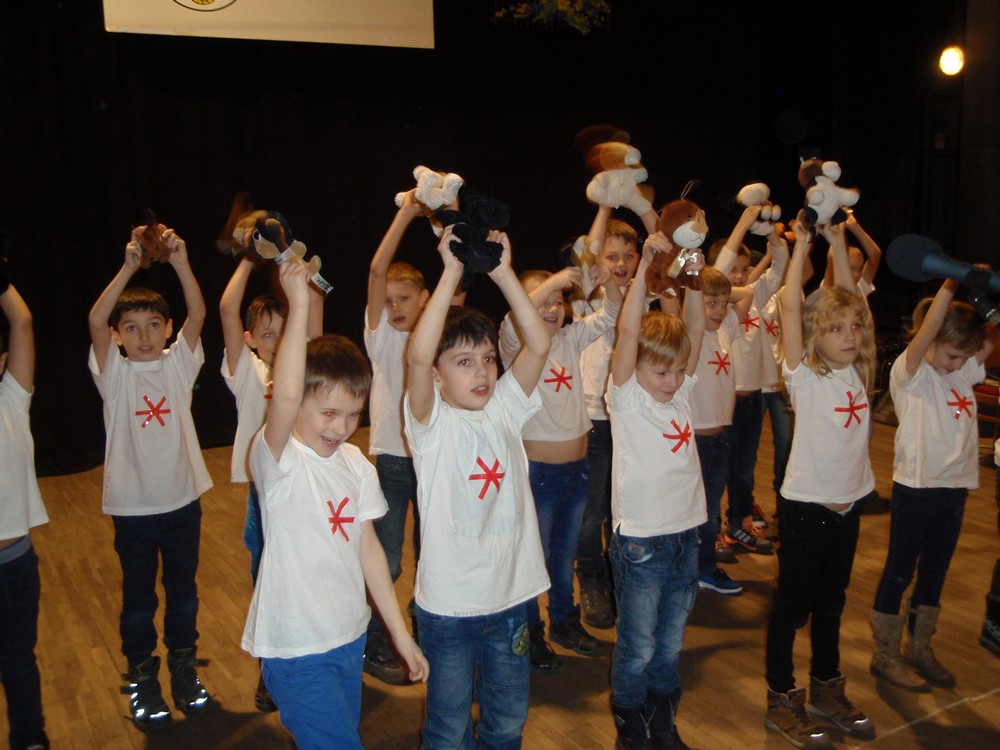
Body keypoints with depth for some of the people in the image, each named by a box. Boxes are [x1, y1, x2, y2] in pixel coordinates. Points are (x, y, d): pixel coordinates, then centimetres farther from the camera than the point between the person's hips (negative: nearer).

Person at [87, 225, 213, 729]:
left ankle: (184, 668, 34)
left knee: (184, 591, 16)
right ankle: (141, 677, 30)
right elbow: (95, 320, -21)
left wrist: (181, 264, -29)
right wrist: (129, 267, -30)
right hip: (133, 504, -1)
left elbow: (197, 315, -15)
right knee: (138, 597, 13)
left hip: (183, 498, 2)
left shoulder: (178, 364, -1)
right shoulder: (114, 372, -5)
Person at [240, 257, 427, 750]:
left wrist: (400, 632, 10)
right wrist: (299, 306, -38)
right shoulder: (278, 459, -17)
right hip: (297, 651, -6)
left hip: (350, 637, 6)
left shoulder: (355, 463, 1)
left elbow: (367, 545, 7)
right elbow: (284, 397, -38)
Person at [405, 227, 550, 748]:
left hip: (510, 594, 4)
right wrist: (451, 274, -30)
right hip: (448, 603, -4)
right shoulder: (432, 423, -12)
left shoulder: (504, 408, 1)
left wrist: (503, 274, -17)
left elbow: (539, 345, -10)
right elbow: (417, 357, -30)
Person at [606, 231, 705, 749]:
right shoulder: (626, 397, -8)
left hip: (686, 536, 5)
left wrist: (693, 274, -13)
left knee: (670, 646, 17)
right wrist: (645, 265, -25)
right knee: (638, 649, 8)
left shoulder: (681, 392, 6)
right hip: (641, 542, -5)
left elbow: (695, 329, -2)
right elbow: (628, 331, -20)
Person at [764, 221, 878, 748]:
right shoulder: (804, 374, -13)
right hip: (805, 505, -6)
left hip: (848, 503, 6)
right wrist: (801, 246, -16)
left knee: (831, 602, 19)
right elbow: (790, 304, -22)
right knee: (792, 604, 6)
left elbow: (846, 299, 5)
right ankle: (782, 701, 18)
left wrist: (838, 244, 3)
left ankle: (827, 688, 35)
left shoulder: (855, 370, 3)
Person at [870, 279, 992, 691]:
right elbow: (928, 328, -28)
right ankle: (885, 656, 18)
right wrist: (952, 281, -31)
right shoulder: (910, 372, -13)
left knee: (935, 572, 17)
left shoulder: (965, 371, 5)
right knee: (899, 572, 6)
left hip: (955, 486, 7)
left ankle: (920, 650, 32)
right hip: (916, 487, -6)